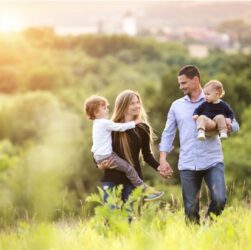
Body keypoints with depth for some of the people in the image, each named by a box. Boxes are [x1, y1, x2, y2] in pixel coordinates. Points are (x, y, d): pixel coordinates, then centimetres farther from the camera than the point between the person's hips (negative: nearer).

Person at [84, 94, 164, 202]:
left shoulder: (97, 124, 16)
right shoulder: (105, 123, -16)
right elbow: (121, 127, -15)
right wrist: (135, 122, -4)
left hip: (98, 156, 10)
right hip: (106, 156, -10)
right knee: (129, 168, -8)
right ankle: (145, 190, -8)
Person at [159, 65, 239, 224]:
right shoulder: (177, 106, 13)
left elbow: (234, 126, 2)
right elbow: (168, 133, 13)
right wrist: (163, 159, 2)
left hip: (212, 161, -2)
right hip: (187, 164, 2)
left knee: (219, 199, -17)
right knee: (191, 209, 1)